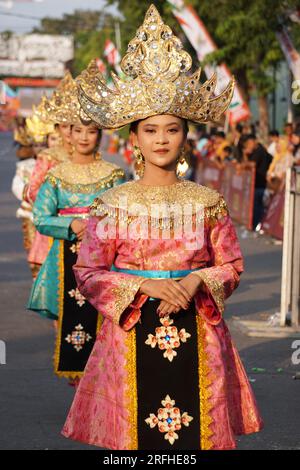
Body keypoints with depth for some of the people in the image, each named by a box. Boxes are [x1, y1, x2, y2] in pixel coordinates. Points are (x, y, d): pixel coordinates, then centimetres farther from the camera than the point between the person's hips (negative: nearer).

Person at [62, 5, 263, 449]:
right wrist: (144, 286, -14)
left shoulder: (207, 202, 4)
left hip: (195, 331, 1)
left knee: (195, 424, 1)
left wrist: (197, 281, -12)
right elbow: (88, 274, -1)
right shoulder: (114, 204, 0)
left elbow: (231, 266, 8)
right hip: (133, 330, -1)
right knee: (136, 425, 0)